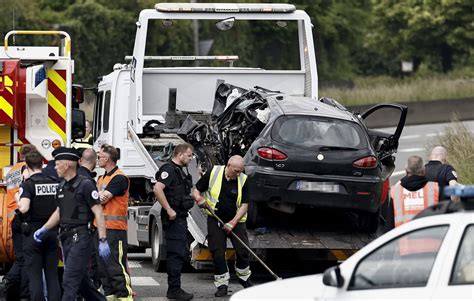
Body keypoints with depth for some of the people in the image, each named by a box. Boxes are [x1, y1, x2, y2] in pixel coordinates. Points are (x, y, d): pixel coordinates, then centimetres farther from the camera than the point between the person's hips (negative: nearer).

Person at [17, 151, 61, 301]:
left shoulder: (28, 184, -11)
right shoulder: (55, 183, 4)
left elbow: (24, 208, -23)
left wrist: (18, 203, -3)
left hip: (33, 232, -4)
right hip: (52, 232, 4)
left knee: (35, 274, 0)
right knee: (52, 274, 9)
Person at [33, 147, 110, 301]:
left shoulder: (85, 185, -11)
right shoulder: (61, 187, 14)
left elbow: (98, 213, -14)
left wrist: (103, 241, -19)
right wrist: (43, 229, 17)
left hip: (80, 238, -9)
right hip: (66, 238, 9)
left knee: (70, 281, -12)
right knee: (80, 279, 15)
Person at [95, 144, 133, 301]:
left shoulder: (119, 178, -10)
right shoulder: (101, 179, 20)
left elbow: (102, 198, -16)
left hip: (115, 228, -9)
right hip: (100, 227, 9)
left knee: (116, 265, -11)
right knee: (102, 265, 11)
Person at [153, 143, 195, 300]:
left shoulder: (179, 171, 19)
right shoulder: (169, 169, -13)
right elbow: (157, 189, -26)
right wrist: (169, 210, -25)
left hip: (180, 218, 11)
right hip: (173, 219, -11)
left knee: (180, 254, 13)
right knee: (176, 253, -11)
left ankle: (175, 288, 18)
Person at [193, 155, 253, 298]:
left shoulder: (243, 180, -6)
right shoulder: (213, 173, -8)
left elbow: (244, 205, -7)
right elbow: (196, 190, 3)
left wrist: (233, 222, -18)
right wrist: (198, 198, -21)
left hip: (236, 220, 1)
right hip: (215, 220, -1)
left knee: (243, 251, -4)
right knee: (217, 252, -5)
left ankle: (243, 277, 21)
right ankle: (222, 283, 5)